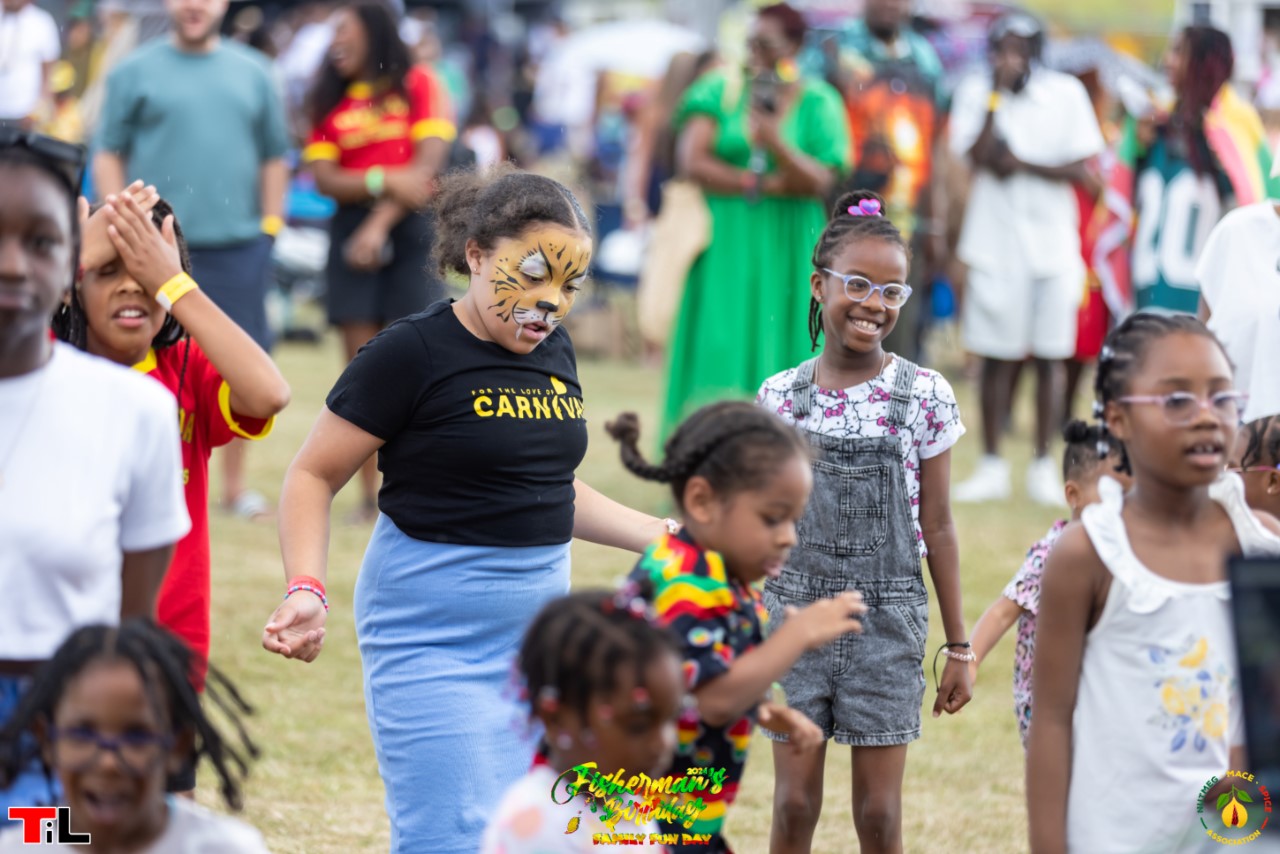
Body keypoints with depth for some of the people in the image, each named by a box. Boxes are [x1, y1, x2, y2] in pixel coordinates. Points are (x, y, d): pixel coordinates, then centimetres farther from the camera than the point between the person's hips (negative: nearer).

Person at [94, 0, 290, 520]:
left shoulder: (252, 73, 12)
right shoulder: (136, 72, 4)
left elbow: (274, 157, 15)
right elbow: (108, 155, 3)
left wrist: (271, 223, 7)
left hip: (238, 244, 2)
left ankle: (234, 484, 16)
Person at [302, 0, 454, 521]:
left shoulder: (418, 86, 4)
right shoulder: (331, 101, 13)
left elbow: (428, 163, -5)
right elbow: (324, 178, 2)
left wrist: (380, 224, -12)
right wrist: (385, 182, -14)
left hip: (410, 227, -3)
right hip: (352, 231, 3)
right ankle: (371, 495, 2)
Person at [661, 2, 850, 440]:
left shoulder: (817, 103, 2)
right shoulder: (721, 90, 3)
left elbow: (820, 182, -8)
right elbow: (692, 162, -8)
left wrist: (775, 143, -23)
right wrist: (766, 185, -12)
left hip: (786, 250, 0)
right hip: (725, 244, 0)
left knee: (775, 348, -2)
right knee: (718, 350, -6)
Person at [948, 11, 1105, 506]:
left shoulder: (1066, 94, 1)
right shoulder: (976, 93, 1)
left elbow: (1082, 170, -3)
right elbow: (979, 157, -13)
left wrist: (1024, 165, -12)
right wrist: (997, 95, -15)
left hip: (1053, 243, 1)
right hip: (996, 244, -1)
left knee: (1049, 357, 3)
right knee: (997, 357, 1)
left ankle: (1043, 466, 10)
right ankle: (992, 466, 9)